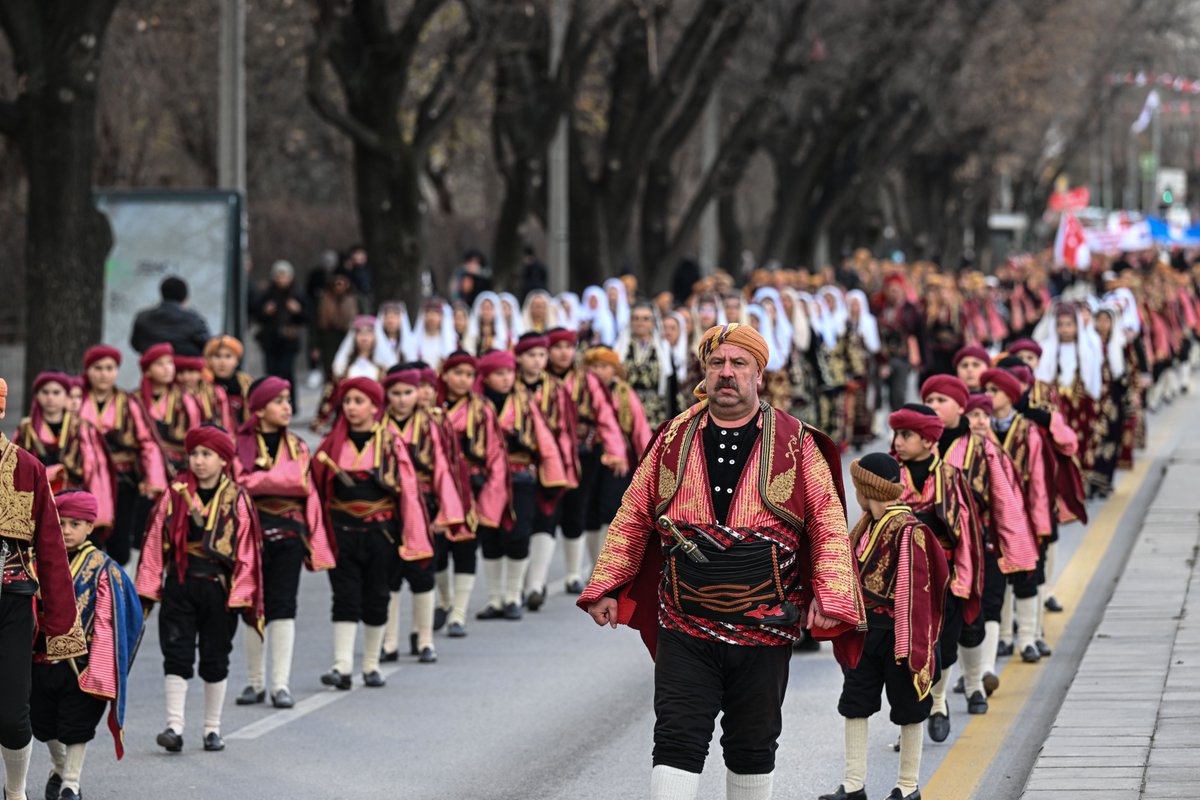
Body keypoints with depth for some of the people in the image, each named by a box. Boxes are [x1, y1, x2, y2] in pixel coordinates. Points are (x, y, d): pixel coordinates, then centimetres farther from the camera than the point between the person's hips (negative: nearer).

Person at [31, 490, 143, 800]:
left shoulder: (102, 569, -7)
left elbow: (106, 624, -10)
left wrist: (97, 670, -15)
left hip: (80, 663, -4)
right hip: (42, 661, 4)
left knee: (76, 727, 1)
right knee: (44, 725, 15)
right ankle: (59, 769, 39)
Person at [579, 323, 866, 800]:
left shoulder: (796, 445, -1)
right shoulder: (674, 440, 4)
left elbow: (828, 524, -1)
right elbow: (633, 519, 12)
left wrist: (831, 595, -13)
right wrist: (606, 587, 7)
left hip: (765, 634, 0)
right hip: (684, 631, 0)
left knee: (752, 748, 11)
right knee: (677, 743, -9)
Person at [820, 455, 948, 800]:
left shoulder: (907, 530, -18)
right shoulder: (867, 525, 9)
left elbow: (914, 590, -19)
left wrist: (909, 643, -21)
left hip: (895, 629, -8)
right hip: (864, 630, 8)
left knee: (908, 707, 5)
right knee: (854, 704, 6)